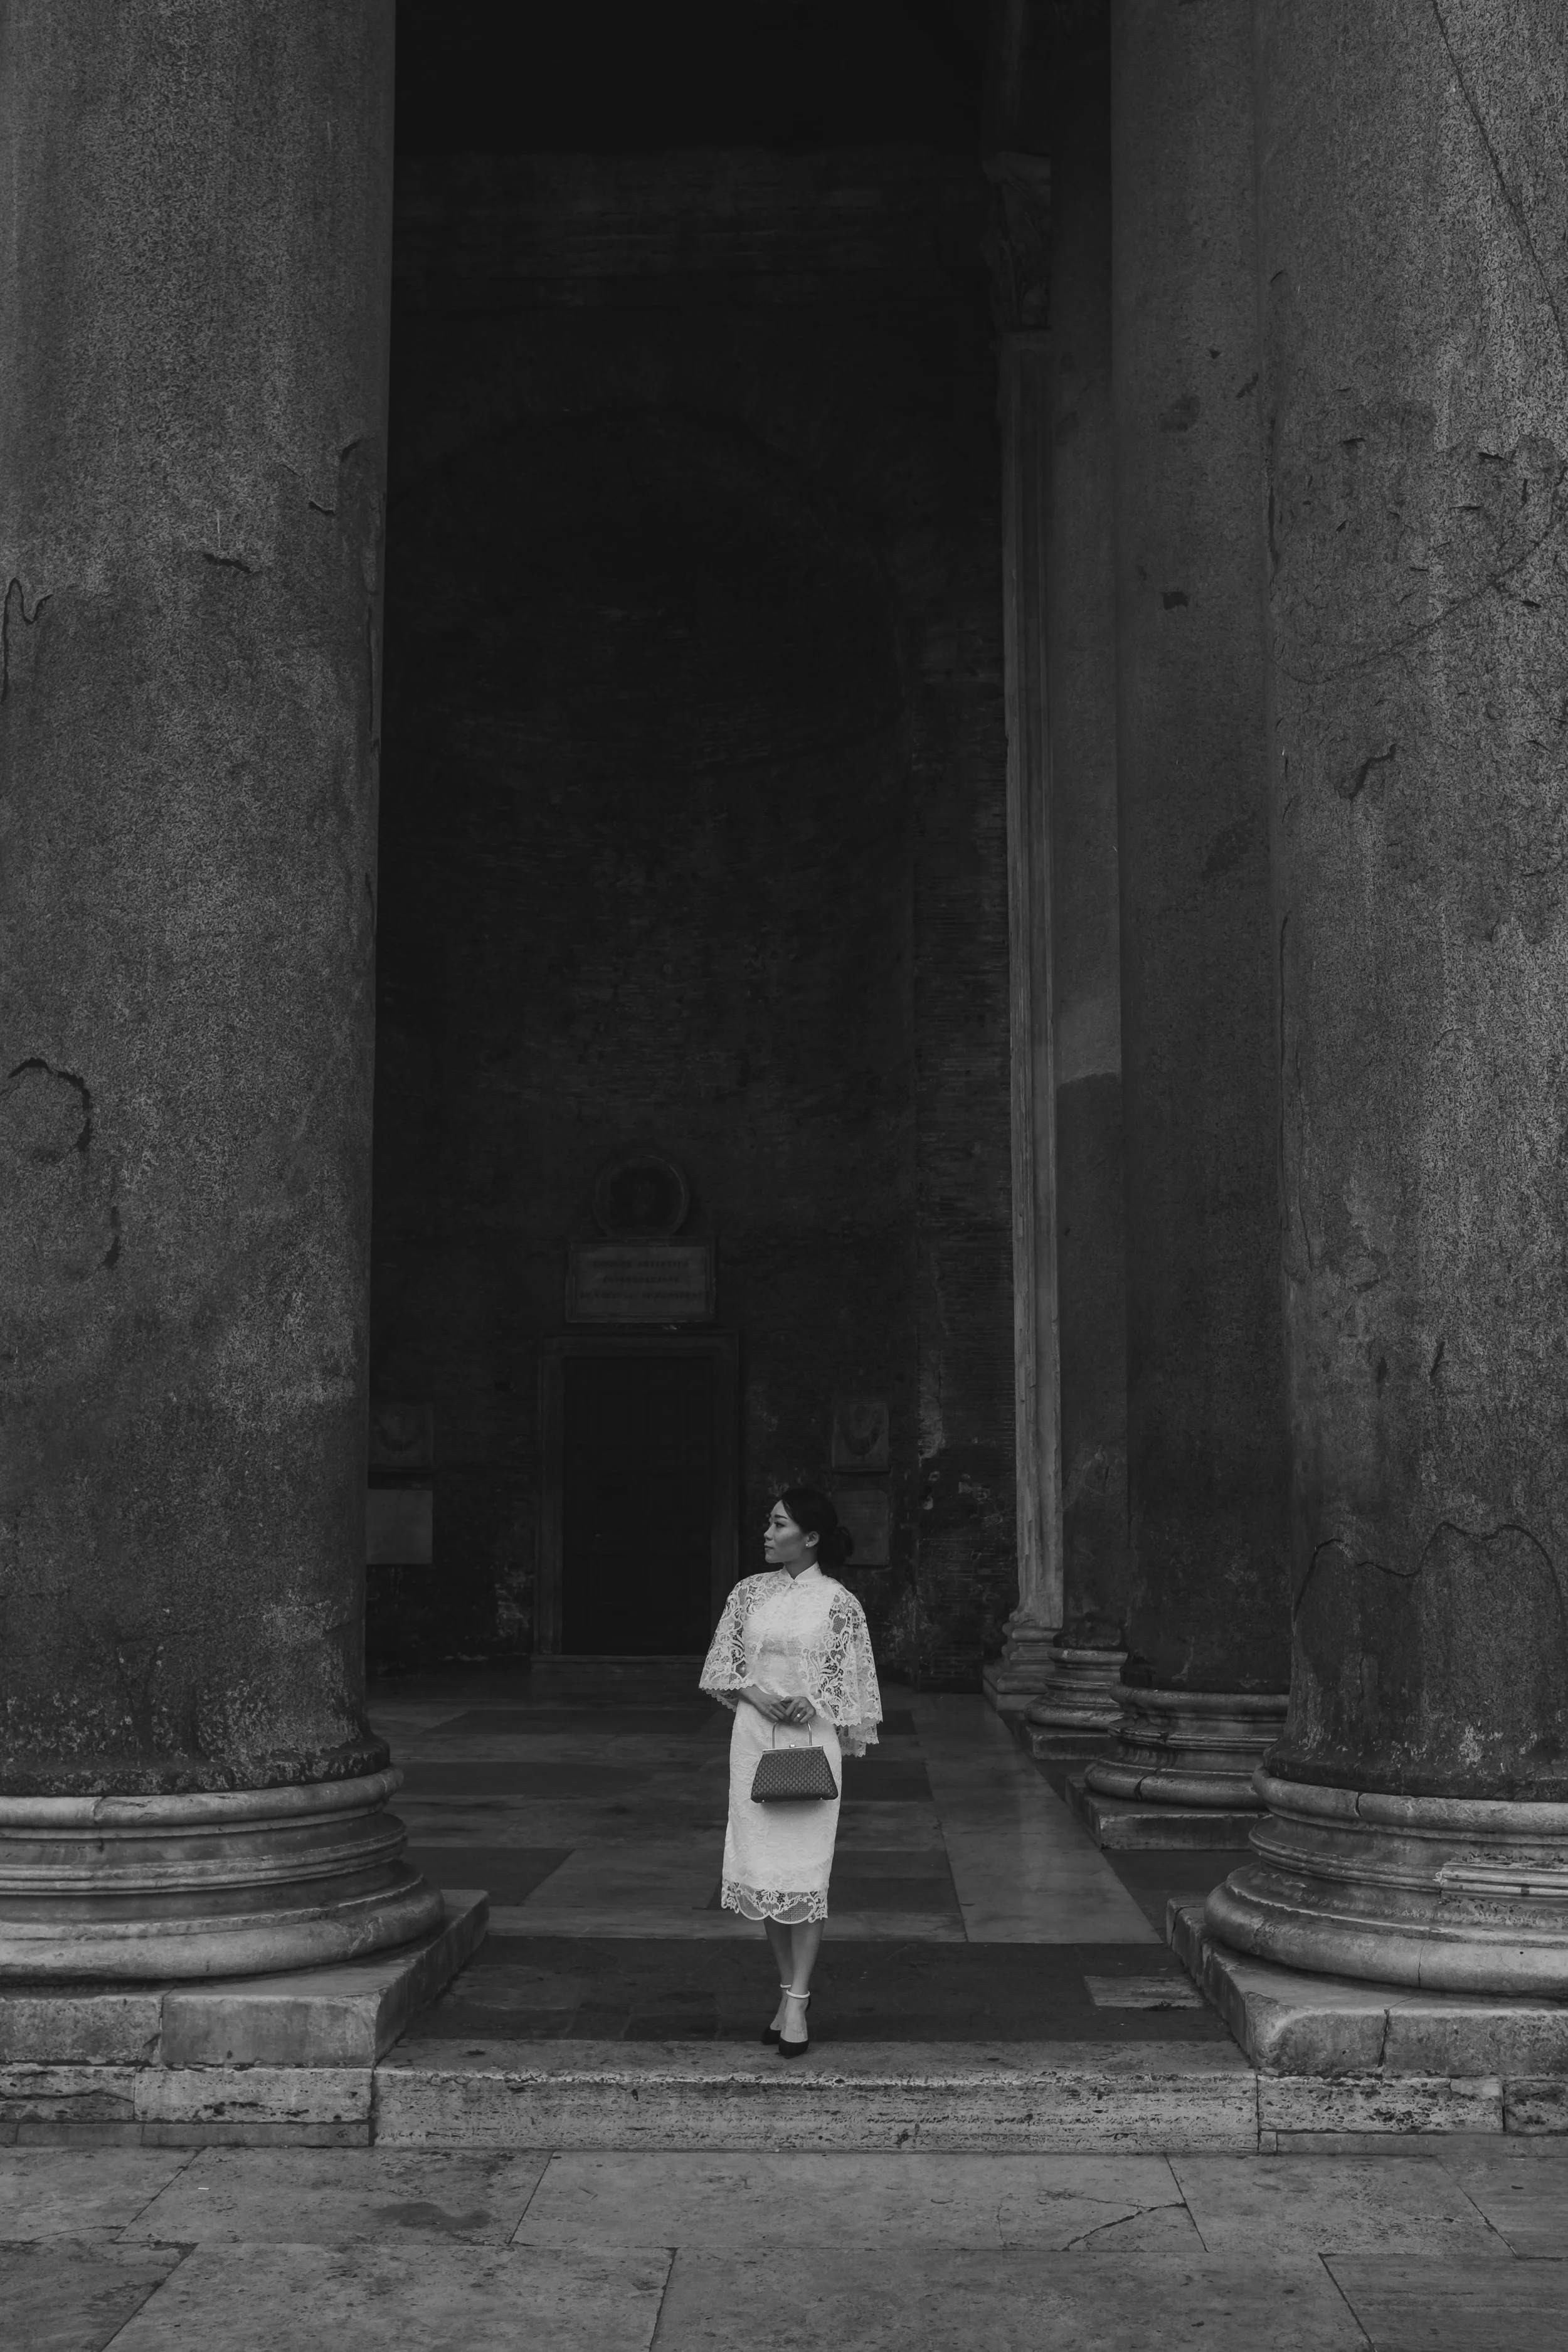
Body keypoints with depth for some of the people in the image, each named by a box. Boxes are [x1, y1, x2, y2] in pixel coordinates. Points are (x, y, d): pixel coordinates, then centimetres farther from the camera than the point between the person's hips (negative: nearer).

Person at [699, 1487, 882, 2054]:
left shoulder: (837, 1603, -3)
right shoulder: (749, 1593, 7)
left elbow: (851, 1683, 0)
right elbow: (721, 1666, 10)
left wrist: (813, 1700, -15)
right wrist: (752, 1690, -8)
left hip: (811, 1739, -4)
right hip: (755, 1740, 4)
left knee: (804, 1870, -5)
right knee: (762, 1869, 4)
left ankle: (797, 2004, 0)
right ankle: (788, 1991, 16)